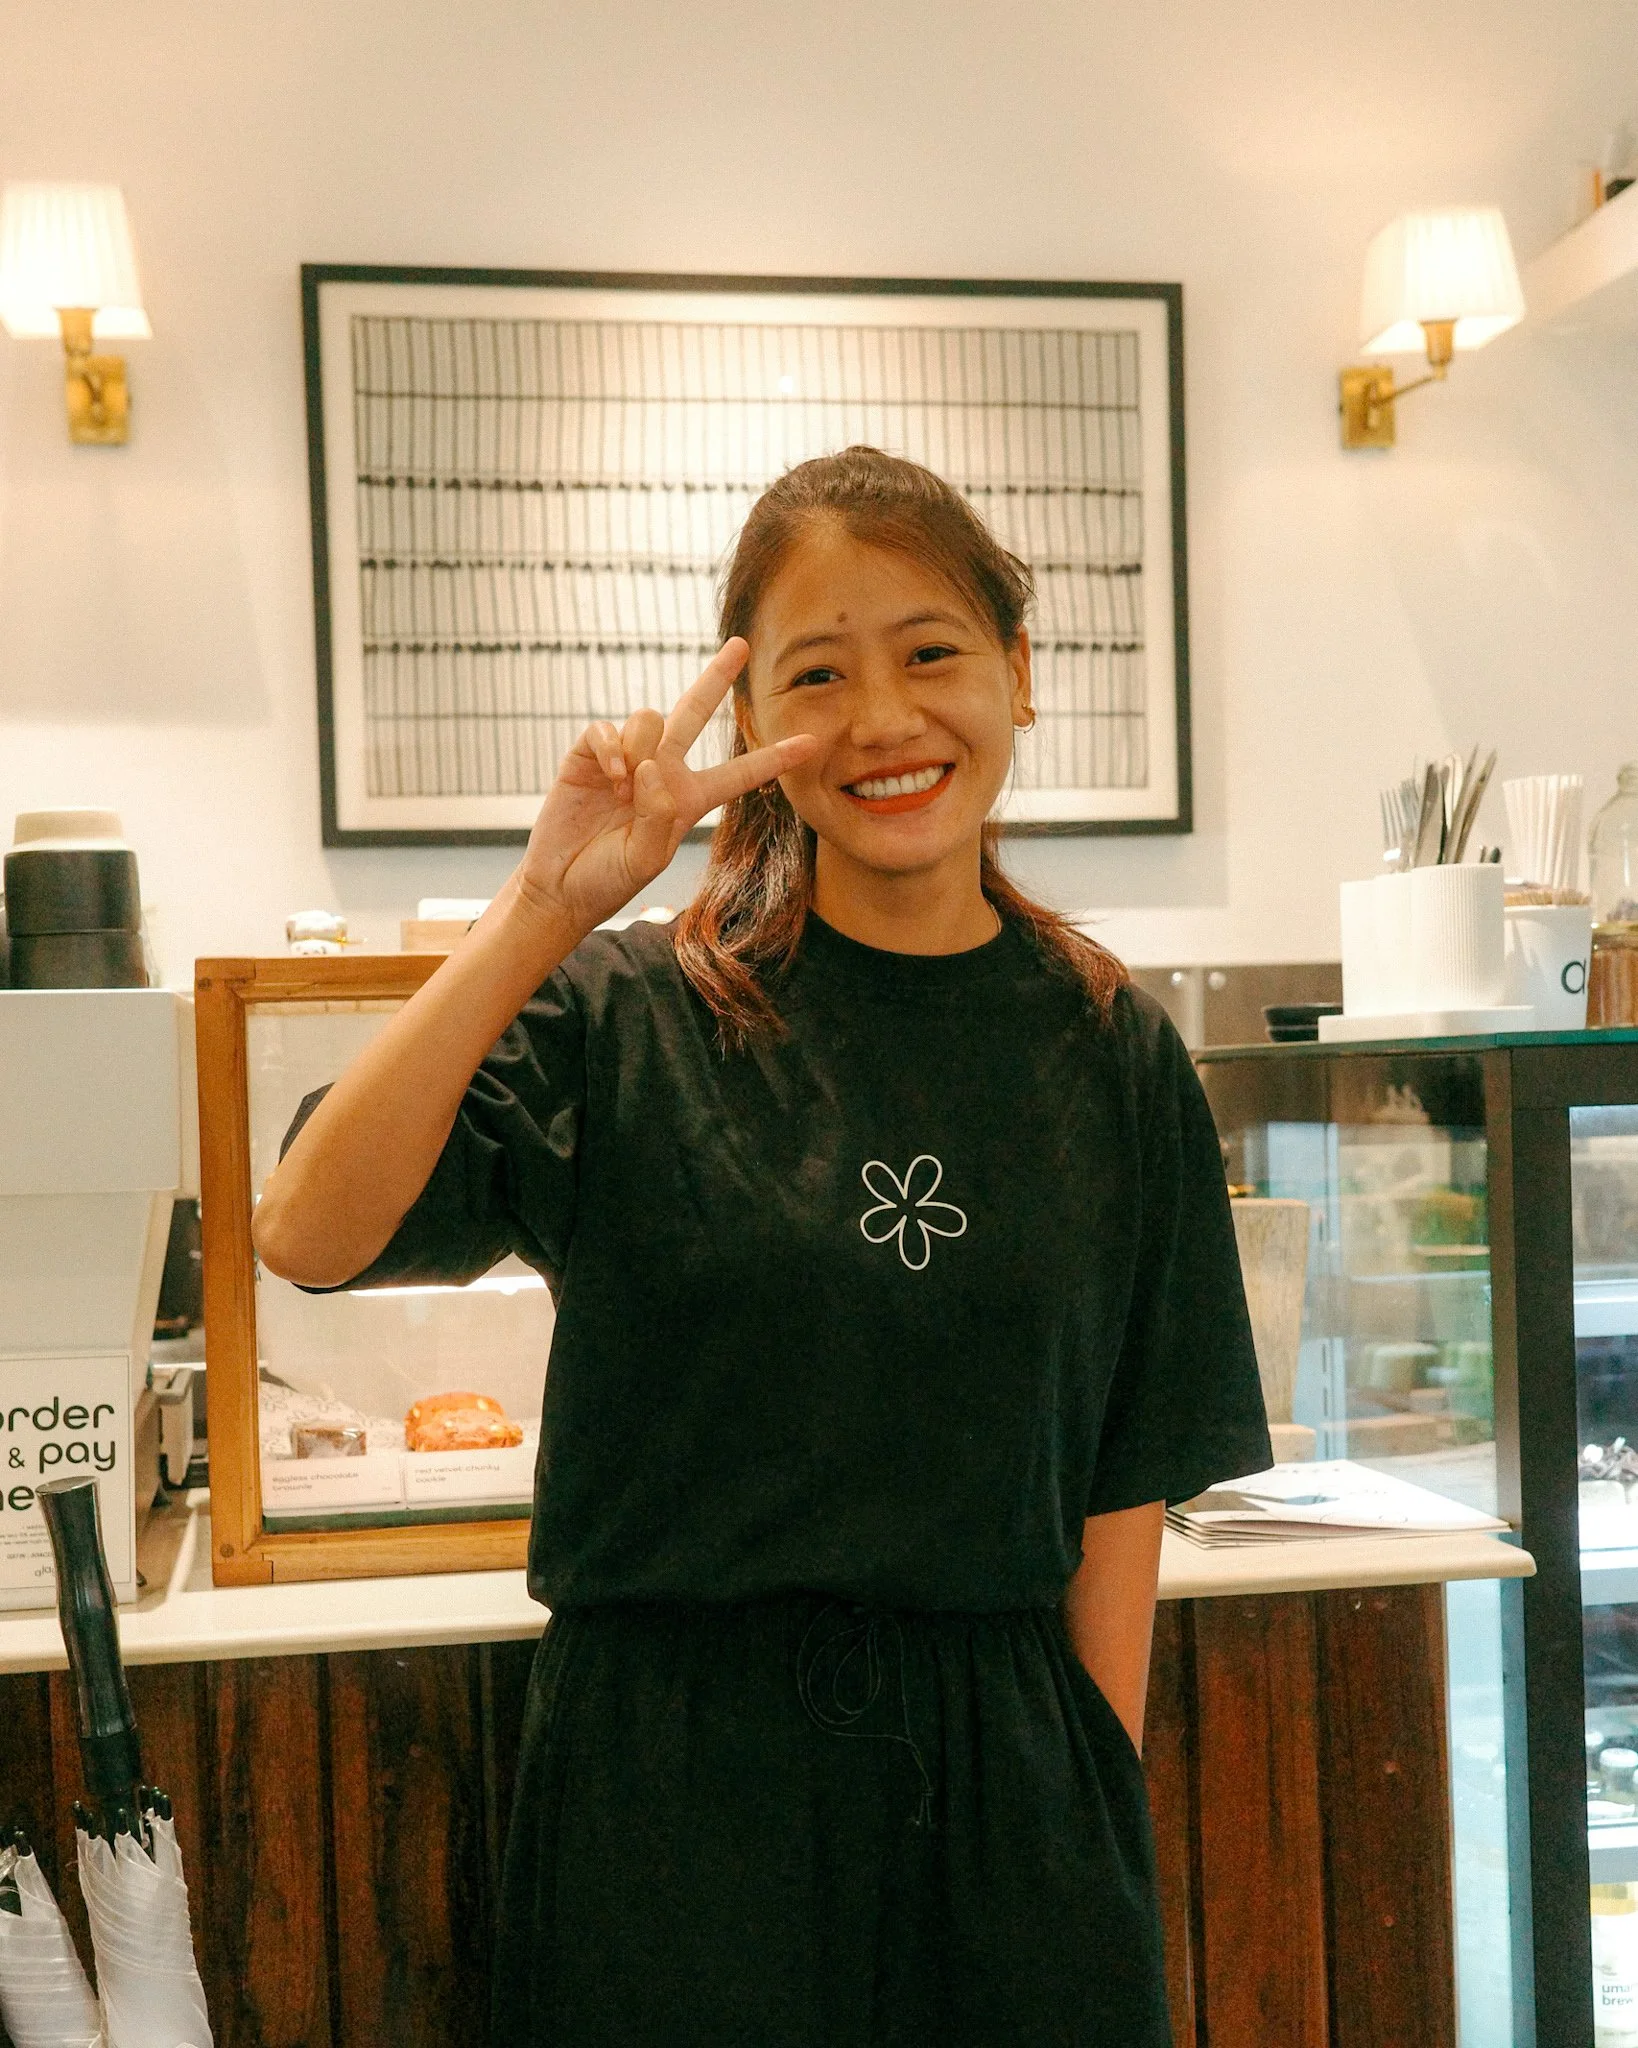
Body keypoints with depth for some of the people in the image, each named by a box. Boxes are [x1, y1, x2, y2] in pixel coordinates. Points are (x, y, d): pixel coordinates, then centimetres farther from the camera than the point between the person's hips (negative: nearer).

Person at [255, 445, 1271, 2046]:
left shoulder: (1113, 1057, 2)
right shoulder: (624, 1015, -6)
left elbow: (1122, 1488, 5)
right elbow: (307, 1236, -20)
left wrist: (1108, 1796, 1)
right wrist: (541, 914, -25)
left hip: (1003, 1784, 2)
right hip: (677, 1772, -2)